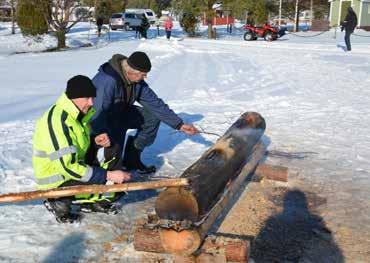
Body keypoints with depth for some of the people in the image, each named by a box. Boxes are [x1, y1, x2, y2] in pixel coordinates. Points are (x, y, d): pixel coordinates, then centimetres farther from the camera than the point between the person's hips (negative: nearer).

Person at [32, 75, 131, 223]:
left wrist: (95, 141, -7)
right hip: (56, 181, -9)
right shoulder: (58, 122, -29)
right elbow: (68, 167, -32)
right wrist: (108, 175, -29)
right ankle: (60, 202, -4)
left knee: (112, 151, 3)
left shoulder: (77, 113, 1)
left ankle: (92, 201, 2)